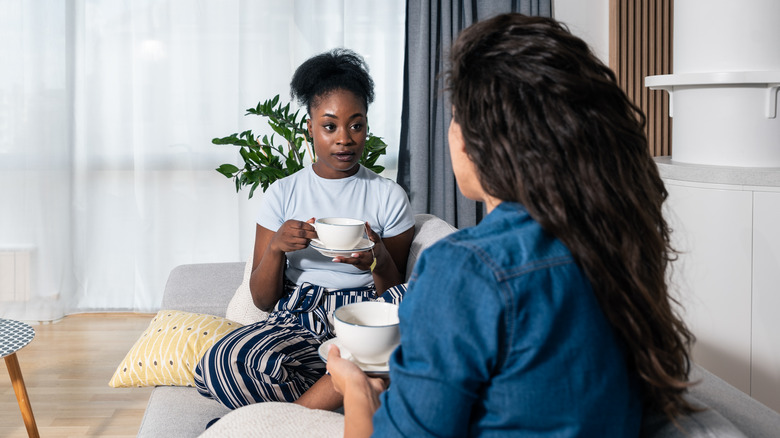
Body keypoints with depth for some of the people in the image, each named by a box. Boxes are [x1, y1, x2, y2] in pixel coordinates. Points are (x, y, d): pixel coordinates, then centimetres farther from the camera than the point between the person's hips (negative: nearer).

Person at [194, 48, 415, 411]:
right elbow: (262, 299, 8)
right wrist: (276, 247, -12)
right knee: (222, 364, -34)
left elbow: (398, 296, 7)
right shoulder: (283, 194, 9)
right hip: (295, 320, 0)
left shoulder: (388, 196, 7)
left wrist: (378, 261, -15)